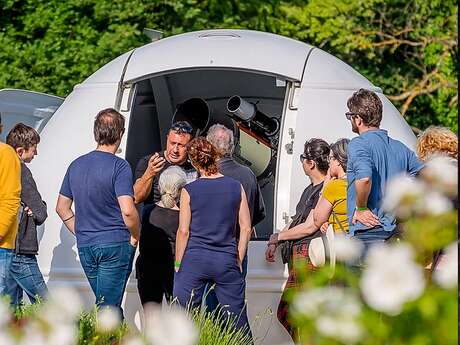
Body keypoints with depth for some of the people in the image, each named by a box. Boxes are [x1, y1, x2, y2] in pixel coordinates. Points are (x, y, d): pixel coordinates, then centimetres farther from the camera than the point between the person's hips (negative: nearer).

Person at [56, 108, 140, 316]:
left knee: (108, 305, 16)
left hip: (85, 246, 6)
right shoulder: (119, 167, -12)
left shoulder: (76, 165, 9)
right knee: (108, 307, -5)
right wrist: (135, 236, -4)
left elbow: (62, 208, 15)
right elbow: (128, 211, -20)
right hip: (115, 245, -6)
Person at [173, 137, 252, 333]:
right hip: (226, 259, 2)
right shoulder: (236, 187, 2)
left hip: (194, 259, -2)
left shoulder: (189, 191, -4)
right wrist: (238, 261, 12)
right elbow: (246, 228, 4)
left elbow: (183, 231, -3)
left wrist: (178, 264, 6)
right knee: (239, 324, 6)